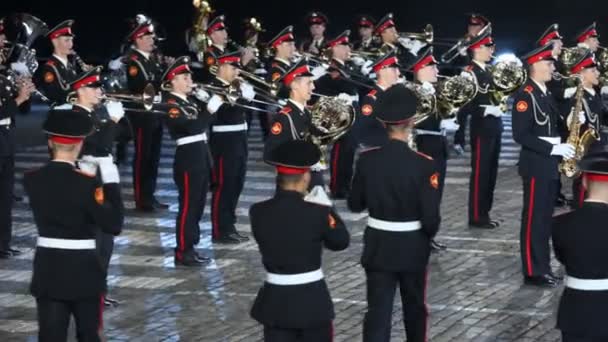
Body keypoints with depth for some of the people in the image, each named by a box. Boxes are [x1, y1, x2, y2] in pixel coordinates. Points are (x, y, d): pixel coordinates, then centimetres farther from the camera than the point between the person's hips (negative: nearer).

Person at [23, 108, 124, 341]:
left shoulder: (31, 180, -2)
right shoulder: (87, 184, -17)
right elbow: (114, 226, -16)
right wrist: (110, 182, -11)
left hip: (47, 269, 3)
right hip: (83, 269, -3)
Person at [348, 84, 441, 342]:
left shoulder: (367, 159, -9)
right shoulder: (424, 164, -17)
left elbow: (355, 204, 2)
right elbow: (431, 216, -16)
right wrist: (428, 235, 5)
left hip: (378, 246, 1)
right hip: (413, 247, -1)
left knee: (378, 311, 1)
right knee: (415, 308, 19)